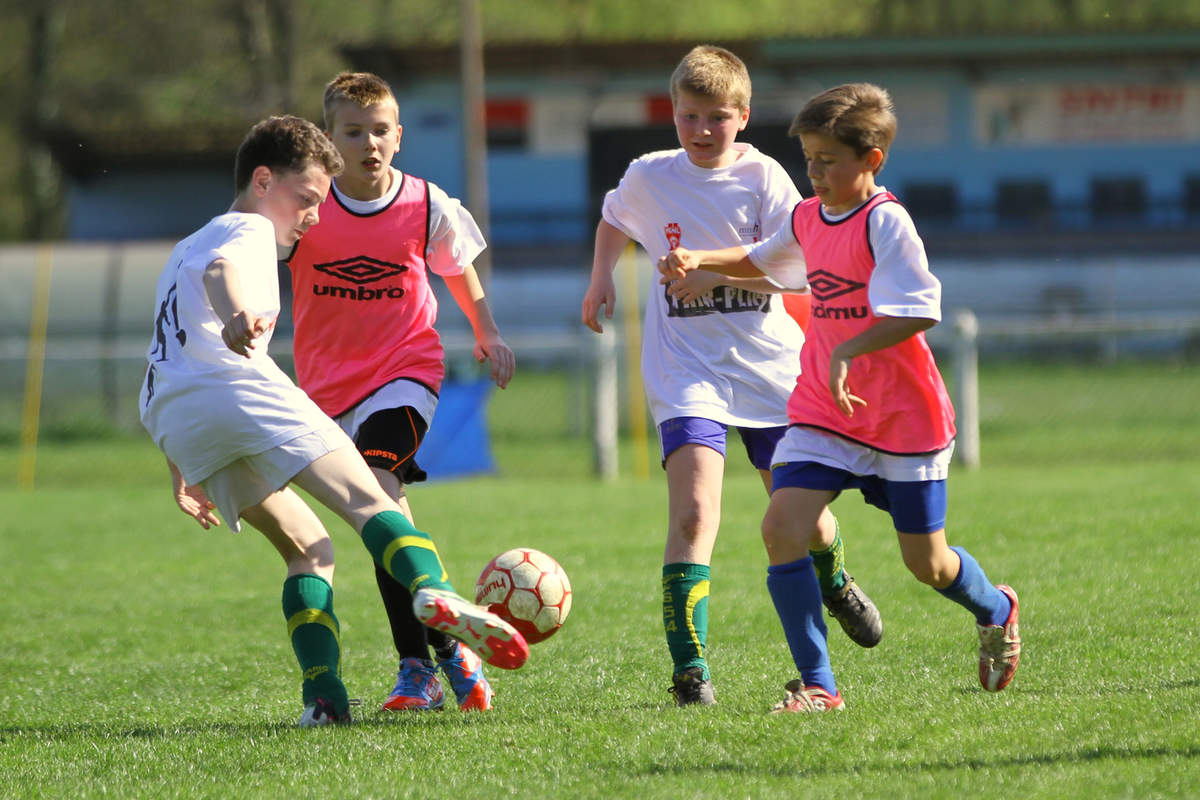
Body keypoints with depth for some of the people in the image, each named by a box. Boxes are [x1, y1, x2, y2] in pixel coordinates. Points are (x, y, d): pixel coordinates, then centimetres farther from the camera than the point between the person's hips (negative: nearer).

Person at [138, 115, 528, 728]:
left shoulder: (183, 251, 41)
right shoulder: (249, 231, 13)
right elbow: (219, 270, -13)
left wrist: (181, 472, 48)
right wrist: (240, 316, -35)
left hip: (170, 420, 7)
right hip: (238, 386, -7)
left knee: (306, 548, 12)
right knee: (365, 498, -19)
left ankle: (323, 694, -9)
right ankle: (433, 591, -48)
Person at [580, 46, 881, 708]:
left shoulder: (762, 176, -4)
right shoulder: (648, 178, 2)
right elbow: (614, 222, 26)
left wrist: (715, 271, -23)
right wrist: (601, 278, 11)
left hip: (768, 365, 0)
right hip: (687, 368, 0)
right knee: (694, 511, -21)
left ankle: (834, 582, 48)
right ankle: (689, 667, -21)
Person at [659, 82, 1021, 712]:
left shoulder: (884, 222, -17)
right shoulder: (808, 218, 6)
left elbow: (919, 311, -26)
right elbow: (759, 260, 28)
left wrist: (850, 352, -33)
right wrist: (698, 260, 12)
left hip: (904, 417, -6)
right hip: (823, 414, 6)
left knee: (925, 562, 7)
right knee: (782, 526, -16)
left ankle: (995, 611, 43)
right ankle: (817, 684, -10)